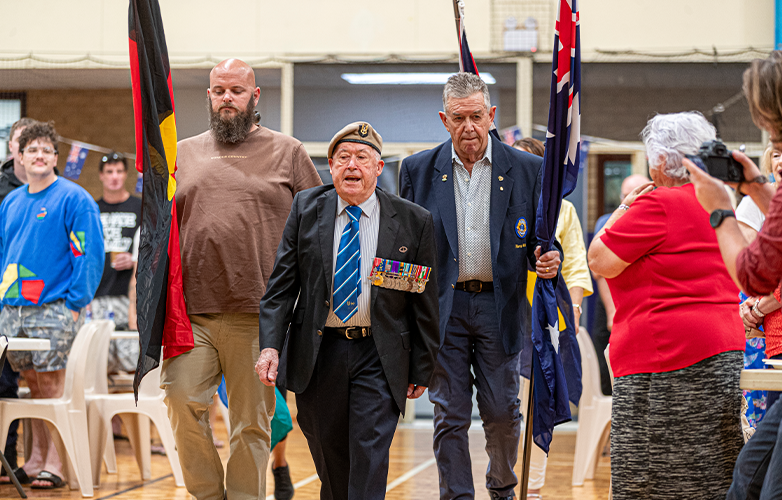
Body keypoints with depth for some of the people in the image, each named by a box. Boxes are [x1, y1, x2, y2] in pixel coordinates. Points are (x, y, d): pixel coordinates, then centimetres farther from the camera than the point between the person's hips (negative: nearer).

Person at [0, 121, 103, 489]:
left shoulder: (74, 199, -6)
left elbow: (91, 254, -10)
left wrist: (75, 303, -15)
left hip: (54, 309, -6)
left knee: (52, 386, -6)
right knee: (33, 386, 11)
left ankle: (54, 465, -2)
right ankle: (36, 460, 17)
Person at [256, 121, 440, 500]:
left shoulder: (414, 222, -2)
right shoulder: (307, 209, 3)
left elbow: (425, 303, 2)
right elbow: (282, 284, 2)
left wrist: (422, 369, 3)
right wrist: (270, 345, -9)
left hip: (378, 357, -2)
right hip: (318, 352, 2)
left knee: (370, 457, -9)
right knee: (328, 456, 13)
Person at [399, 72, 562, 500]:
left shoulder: (527, 169, 2)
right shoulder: (418, 170, 3)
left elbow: (539, 239, 8)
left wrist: (546, 261, -16)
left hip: (500, 306, 0)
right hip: (442, 308, 0)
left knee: (502, 412, 5)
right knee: (450, 415, 2)